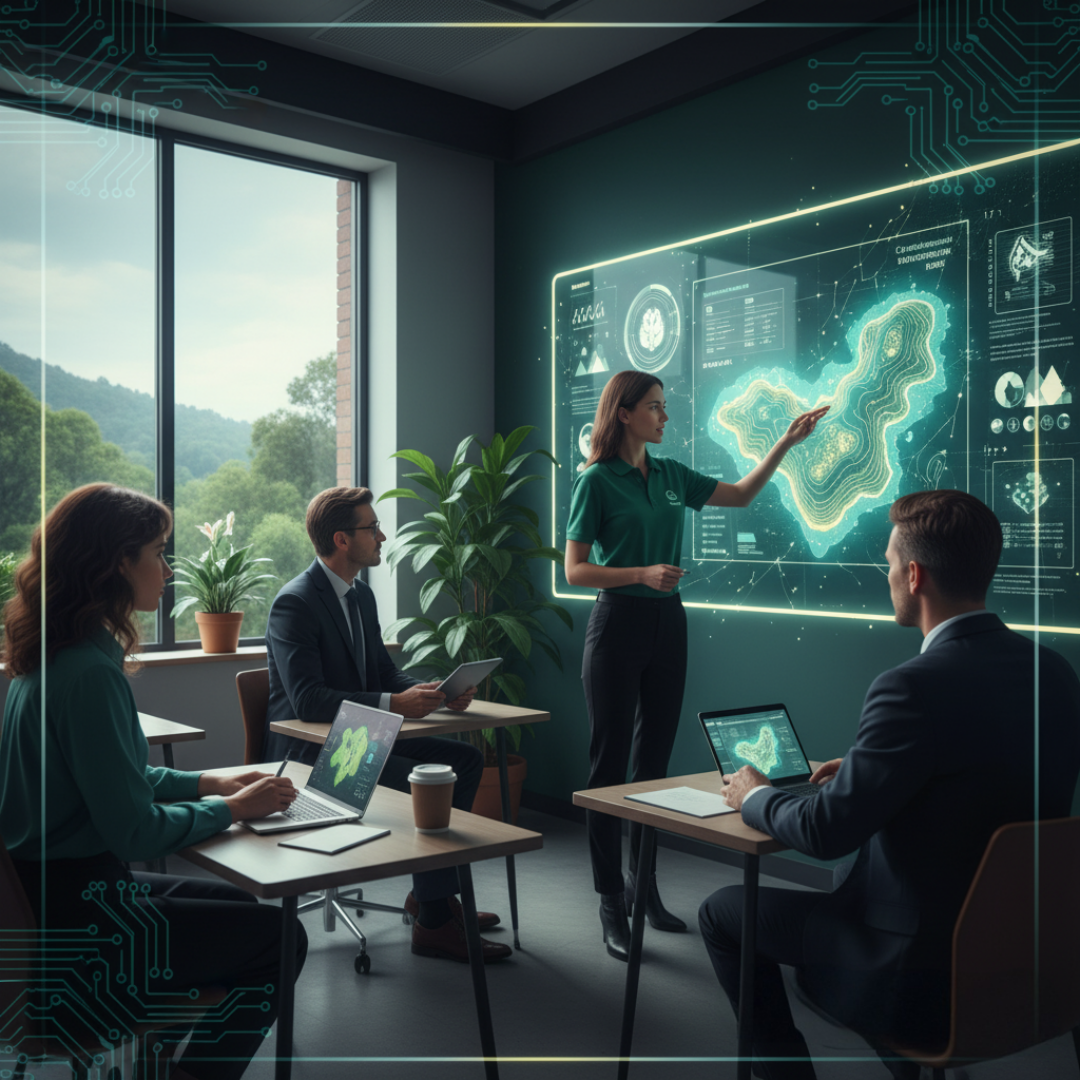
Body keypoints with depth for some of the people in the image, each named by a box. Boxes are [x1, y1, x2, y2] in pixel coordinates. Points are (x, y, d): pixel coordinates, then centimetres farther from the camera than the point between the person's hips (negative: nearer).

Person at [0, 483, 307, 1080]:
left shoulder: (51, 657, 6)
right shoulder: (89, 672, -26)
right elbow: (134, 830, -24)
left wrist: (209, 782, 10)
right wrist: (233, 809, -9)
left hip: (48, 892, 10)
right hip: (73, 925, -10)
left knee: (240, 906, 23)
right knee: (279, 939, 1)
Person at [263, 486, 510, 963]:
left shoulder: (361, 594, 12)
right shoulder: (295, 602, -18)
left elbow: (385, 673, 14)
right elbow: (307, 700, -27)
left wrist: (436, 691, -6)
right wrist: (393, 704, -31)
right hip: (308, 750, -9)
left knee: (465, 759, 1)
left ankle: (433, 893, 9)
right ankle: (433, 921, -12)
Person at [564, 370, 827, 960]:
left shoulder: (671, 475, 10)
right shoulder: (597, 481, -7)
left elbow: (741, 494, 19)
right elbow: (575, 570, -9)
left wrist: (787, 441, 11)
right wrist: (643, 573, -21)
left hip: (667, 623, 6)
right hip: (618, 623, -6)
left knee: (654, 758, 11)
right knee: (609, 760, -1)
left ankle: (645, 889, 23)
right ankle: (611, 902, 7)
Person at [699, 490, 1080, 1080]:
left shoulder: (914, 687, -26)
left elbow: (826, 832, -18)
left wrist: (754, 797, 1)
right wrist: (863, 769, 14)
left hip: (921, 977, -8)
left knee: (722, 912, 9)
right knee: (829, 893, 32)